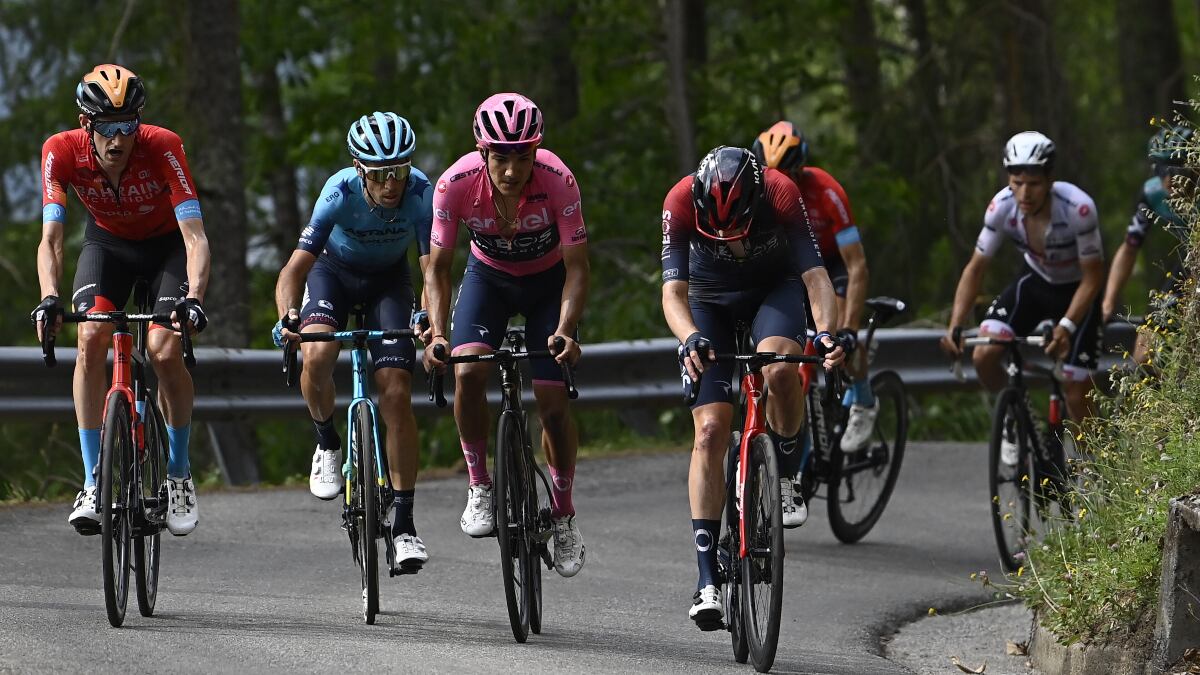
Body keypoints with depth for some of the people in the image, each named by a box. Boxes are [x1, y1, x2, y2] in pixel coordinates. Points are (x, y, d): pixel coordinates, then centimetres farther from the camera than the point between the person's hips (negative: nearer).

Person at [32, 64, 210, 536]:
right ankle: (94, 483, -16)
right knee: (91, 339, -22)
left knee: (164, 352, -20)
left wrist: (194, 299, -53)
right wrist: (49, 299, -49)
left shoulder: (164, 148, -34)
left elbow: (195, 237, -37)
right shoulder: (62, 152, -28)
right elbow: (51, 238, -32)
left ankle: (178, 474, 3)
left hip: (166, 244, -2)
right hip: (108, 243, 2)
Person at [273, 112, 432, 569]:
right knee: (316, 357, -30)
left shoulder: (421, 194, -31)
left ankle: (404, 525, -6)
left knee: (397, 393, -11)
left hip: (389, 279, 1)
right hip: (334, 272, -1)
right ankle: (327, 444, 1)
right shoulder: (340, 193, -33)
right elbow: (297, 265, -34)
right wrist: (287, 317, -52)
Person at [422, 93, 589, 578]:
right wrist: (437, 332, -34)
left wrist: (565, 330, -41)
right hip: (488, 278, 1)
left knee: (552, 400, -9)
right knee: (468, 372, -25)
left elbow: (576, 268, -26)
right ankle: (479, 488, -7)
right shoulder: (457, 184, -29)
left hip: (548, 281, -1)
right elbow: (437, 267, -19)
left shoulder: (557, 182, -32)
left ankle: (563, 516, 12)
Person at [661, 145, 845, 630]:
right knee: (710, 430, -11)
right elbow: (673, 290, -34)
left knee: (779, 370, -35)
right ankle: (708, 580, -11)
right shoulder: (681, 202, -32)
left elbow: (815, 274, -34)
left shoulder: (782, 195, -33)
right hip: (709, 297, 1)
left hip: (774, 289, -1)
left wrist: (827, 332, -52)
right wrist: (691, 338, -54)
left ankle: (785, 480, -8)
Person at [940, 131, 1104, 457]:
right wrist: (955, 326, -27)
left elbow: (1093, 277, -26)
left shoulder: (1078, 208, -35)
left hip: (1076, 290, -3)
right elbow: (976, 267, -15)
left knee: (1077, 396, -7)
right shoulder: (1002, 207, -25)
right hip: (1034, 282, 3)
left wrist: (1067, 326, -40)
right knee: (984, 356, -19)